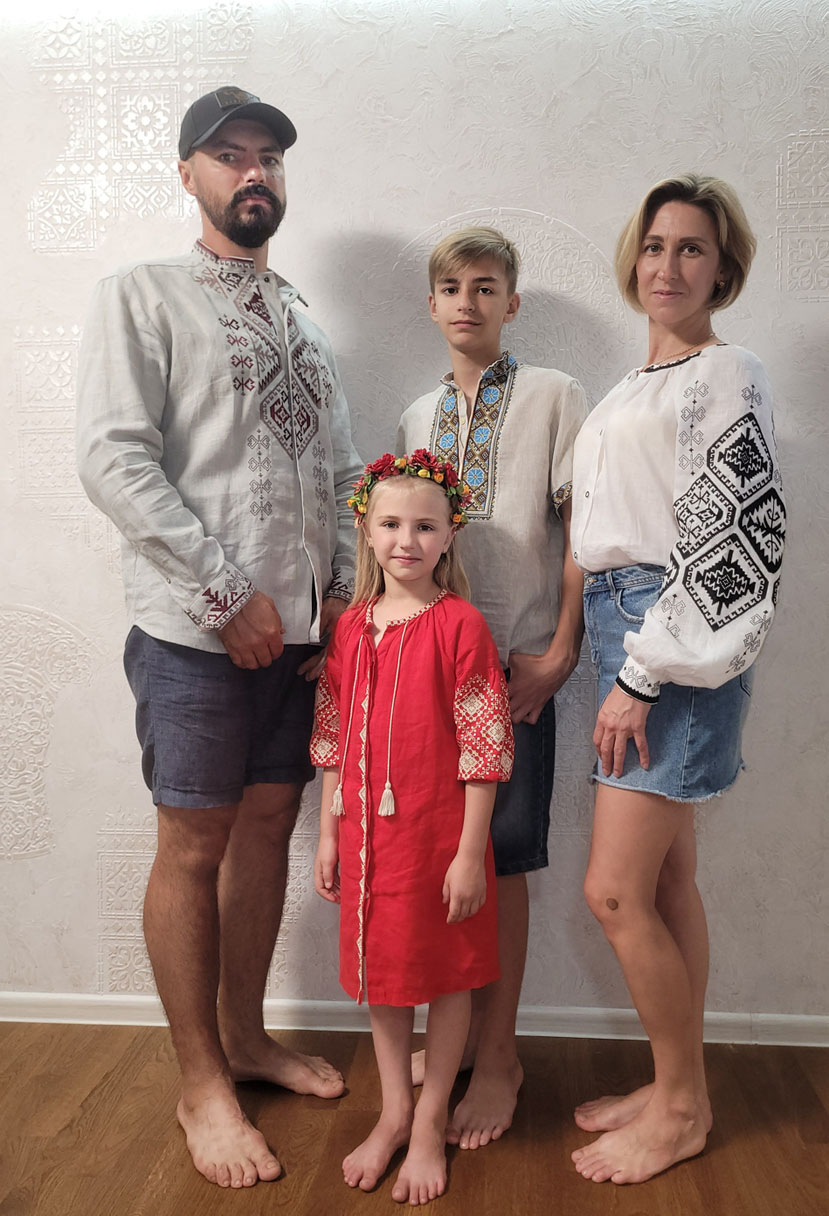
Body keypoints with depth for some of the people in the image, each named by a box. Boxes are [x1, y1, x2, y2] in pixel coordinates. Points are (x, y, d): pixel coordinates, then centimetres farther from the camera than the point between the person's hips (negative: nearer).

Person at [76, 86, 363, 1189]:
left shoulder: (304, 322, 18)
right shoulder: (142, 296, -2)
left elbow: (340, 471, 17)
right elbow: (113, 458, -13)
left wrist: (346, 589, 3)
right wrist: (227, 595, -16)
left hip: (300, 630, 6)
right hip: (196, 633, -6)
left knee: (267, 825, 13)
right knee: (194, 847, 2)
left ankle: (247, 1037, 31)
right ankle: (201, 1083, 19)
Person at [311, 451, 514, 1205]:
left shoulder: (460, 625, -12)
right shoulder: (351, 629, 4)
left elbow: (484, 749, -13)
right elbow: (334, 741, 9)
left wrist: (469, 853, -13)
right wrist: (329, 833, 9)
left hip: (439, 834, -5)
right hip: (367, 835, 5)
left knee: (446, 977, 11)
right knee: (379, 971, 17)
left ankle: (430, 1124, 31)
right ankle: (393, 1113, 37)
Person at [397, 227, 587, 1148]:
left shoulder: (553, 397, 0)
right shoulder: (418, 416, 15)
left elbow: (581, 530, -4)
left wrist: (559, 649, -9)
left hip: (514, 659, -4)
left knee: (499, 858, 2)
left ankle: (497, 1054, 19)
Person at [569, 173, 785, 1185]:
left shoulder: (725, 378, -6)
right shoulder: (635, 391, 19)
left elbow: (724, 542, -15)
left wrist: (645, 675, -17)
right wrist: (629, 669, 15)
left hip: (678, 646, -8)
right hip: (625, 636, 8)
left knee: (615, 891, -6)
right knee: (665, 883, 13)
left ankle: (681, 1109, 14)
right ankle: (677, 1089, 27)